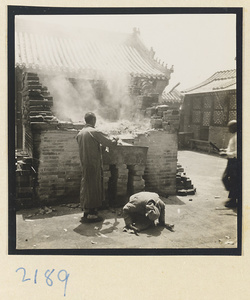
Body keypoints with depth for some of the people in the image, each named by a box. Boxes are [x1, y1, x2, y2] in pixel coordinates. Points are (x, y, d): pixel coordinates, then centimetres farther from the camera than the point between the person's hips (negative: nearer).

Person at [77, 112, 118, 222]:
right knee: (93, 187, -1)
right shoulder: (94, 132, -13)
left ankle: (86, 212, 21)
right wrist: (115, 141, 10)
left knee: (86, 187, 14)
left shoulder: (80, 133, 11)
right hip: (94, 165, -8)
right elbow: (110, 143, -11)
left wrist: (101, 146, 24)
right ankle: (90, 214, 3)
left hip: (84, 164, 8)